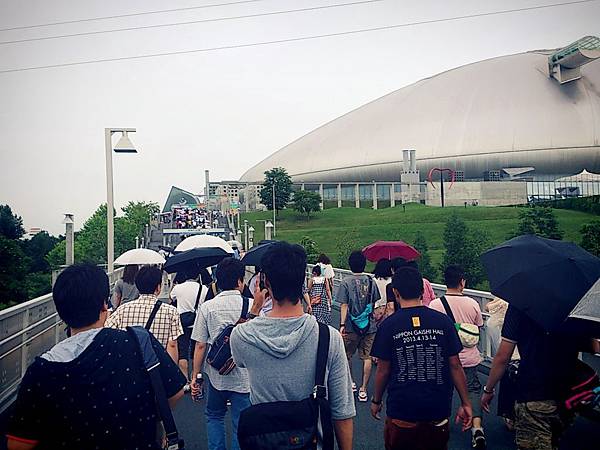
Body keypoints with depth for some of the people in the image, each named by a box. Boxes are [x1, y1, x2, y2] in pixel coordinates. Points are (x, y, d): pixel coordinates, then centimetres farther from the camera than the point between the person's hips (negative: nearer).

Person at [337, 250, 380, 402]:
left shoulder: (346, 282, -9)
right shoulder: (371, 281, 1)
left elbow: (344, 305, -12)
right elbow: (374, 303, 10)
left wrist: (342, 324, -10)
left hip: (351, 327, -2)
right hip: (369, 326, 2)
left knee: (348, 356, 18)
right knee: (367, 357, 6)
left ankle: (350, 383, 32)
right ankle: (363, 390, 7)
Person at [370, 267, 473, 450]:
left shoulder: (389, 325, -12)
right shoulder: (443, 321, -7)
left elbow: (383, 370, -6)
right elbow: (455, 366, -4)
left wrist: (376, 401, 9)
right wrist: (465, 403, 6)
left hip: (401, 412, -1)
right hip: (438, 411, 2)